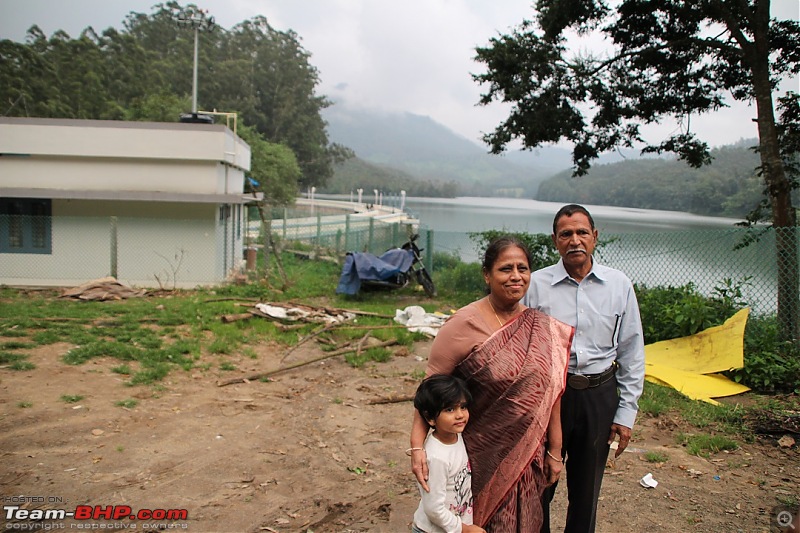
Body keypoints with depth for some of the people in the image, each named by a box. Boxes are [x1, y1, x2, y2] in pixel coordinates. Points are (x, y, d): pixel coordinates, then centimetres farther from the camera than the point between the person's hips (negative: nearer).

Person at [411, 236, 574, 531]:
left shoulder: (543, 328, -3)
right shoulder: (463, 324, -17)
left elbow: (549, 393, 2)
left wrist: (554, 451, 6)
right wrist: (417, 446, -26)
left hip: (527, 455, 4)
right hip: (479, 454, -4)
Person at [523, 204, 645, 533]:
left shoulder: (619, 285, 0)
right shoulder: (537, 284, -4)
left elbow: (632, 353, 4)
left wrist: (626, 412, 2)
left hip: (599, 396, 2)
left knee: (586, 490, 16)